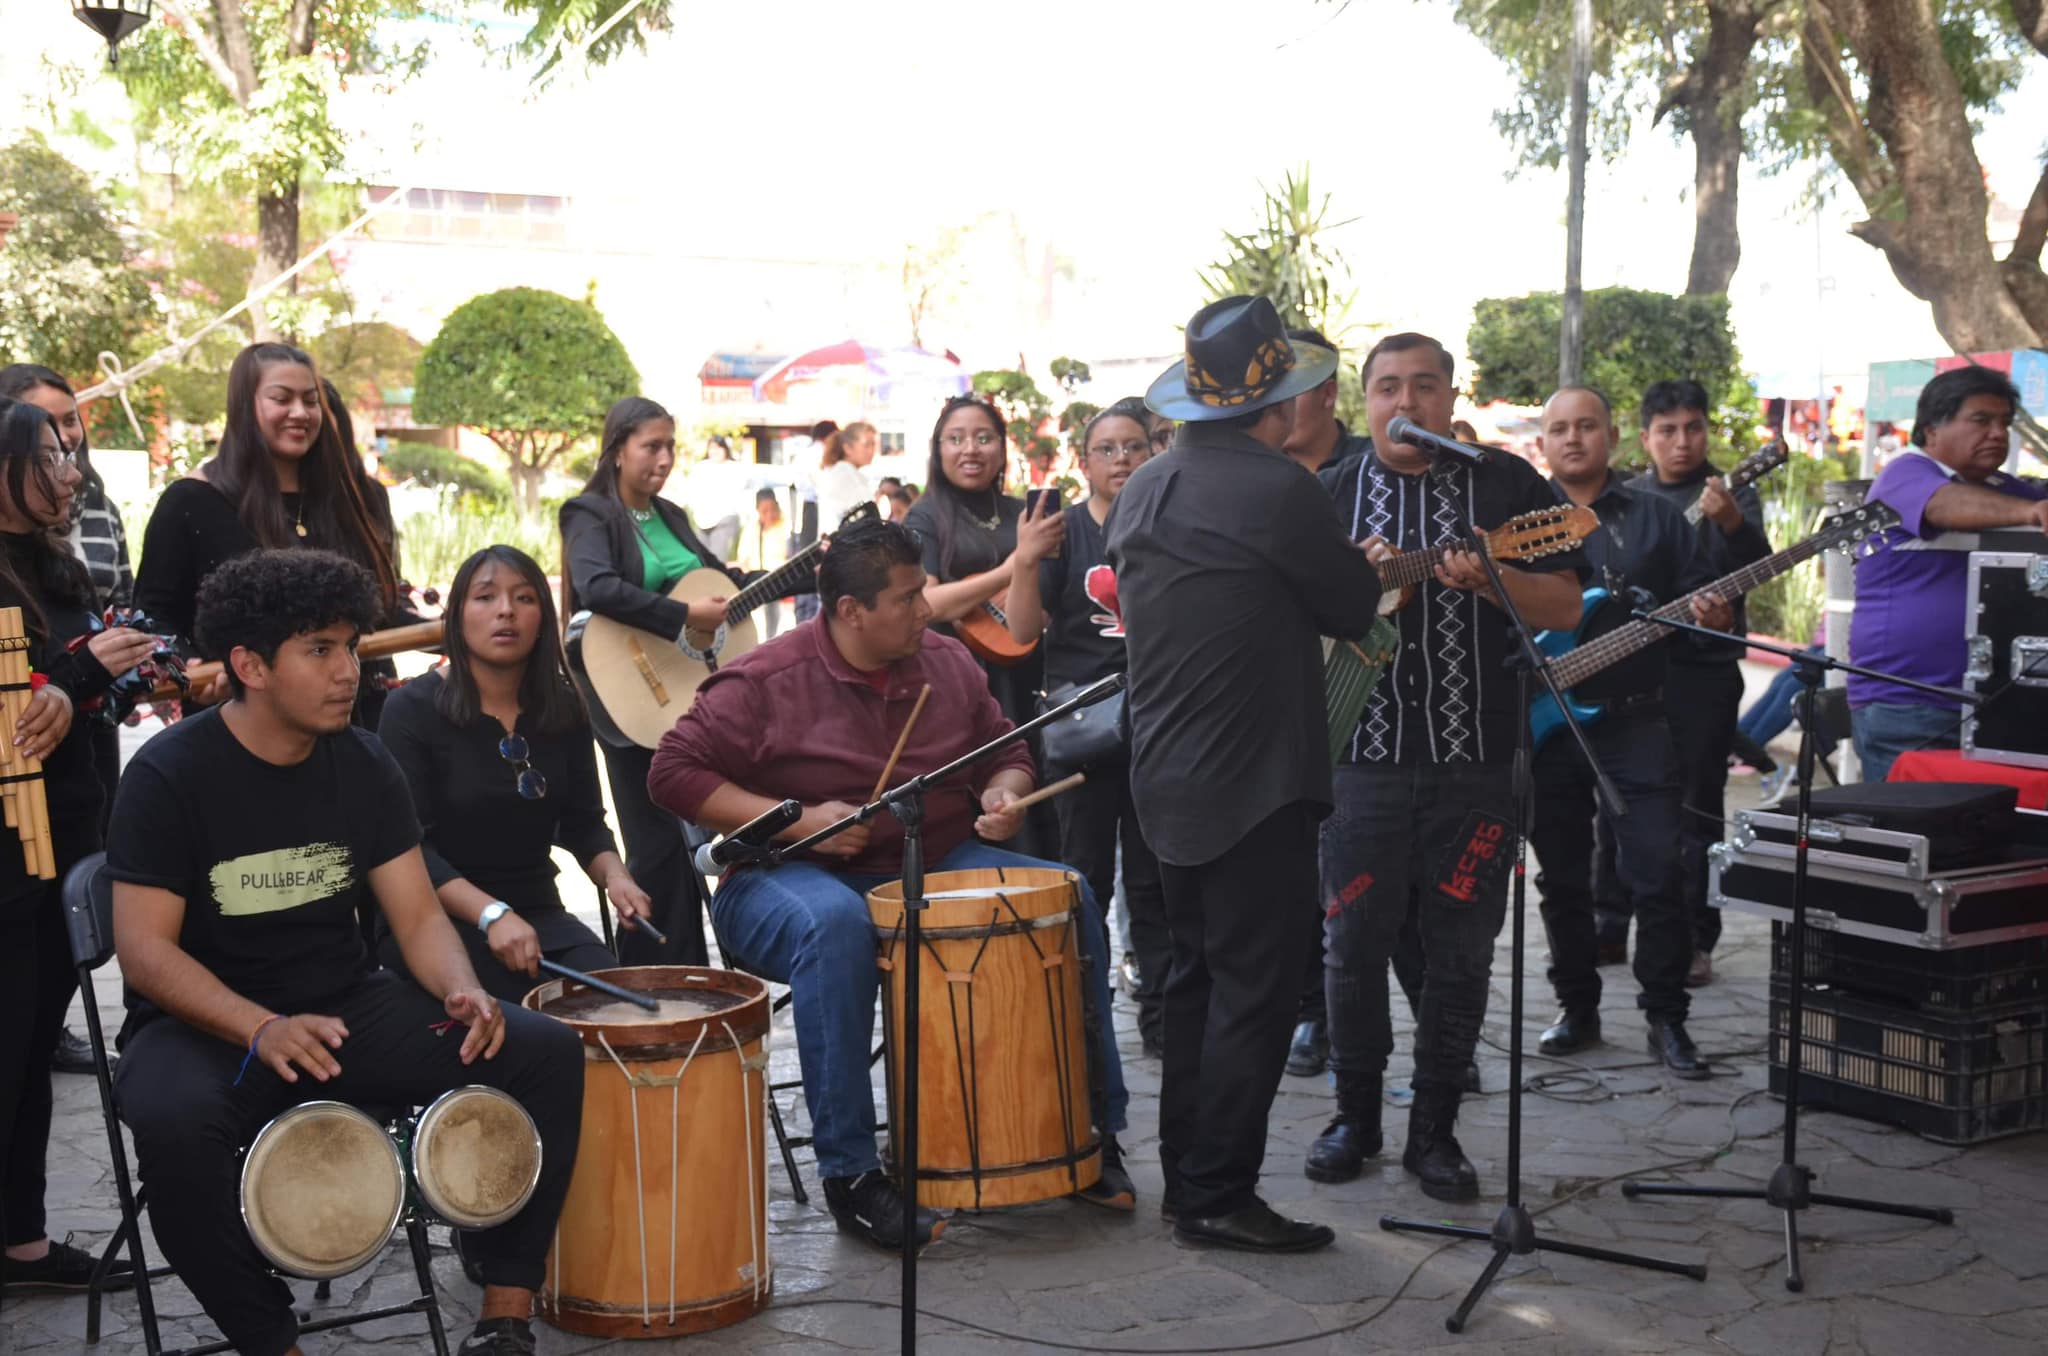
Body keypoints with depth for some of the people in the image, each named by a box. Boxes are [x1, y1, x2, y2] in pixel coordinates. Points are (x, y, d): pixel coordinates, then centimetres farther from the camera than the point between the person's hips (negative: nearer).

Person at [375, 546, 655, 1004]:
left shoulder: (564, 709, 6)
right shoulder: (413, 708, -9)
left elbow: (584, 823, 11)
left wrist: (614, 875, -11)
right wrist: (491, 915, -27)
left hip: (538, 911, 5)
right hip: (432, 920, -4)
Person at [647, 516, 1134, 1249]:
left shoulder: (947, 662, 7)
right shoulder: (766, 682, -11)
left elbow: (1007, 754, 20)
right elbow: (674, 771, -11)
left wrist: (1002, 795, -6)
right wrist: (796, 821, -20)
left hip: (934, 865, 5)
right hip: (793, 876, -5)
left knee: (1068, 898, -14)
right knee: (834, 926, -41)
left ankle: (1093, 1132, -2)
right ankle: (850, 1175, -32)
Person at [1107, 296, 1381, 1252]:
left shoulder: (1143, 490, 9)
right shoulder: (1277, 490, -16)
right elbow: (1355, 609, -7)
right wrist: (1363, 574, 15)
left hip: (1164, 779, 8)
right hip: (1255, 781, -8)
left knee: (1197, 977, 16)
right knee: (1254, 991, -1)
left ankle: (1185, 1175, 22)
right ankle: (1218, 1196, 3)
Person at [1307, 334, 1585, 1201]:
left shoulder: (1507, 485, 6)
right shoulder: (1330, 495, 9)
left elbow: (1566, 606, 3)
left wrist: (1490, 578, -15)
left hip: (1476, 762, 0)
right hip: (1362, 760, 1)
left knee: (1459, 952, 4)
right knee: (1355, 945, 5)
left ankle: (1433, 1130, 17)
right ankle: (1356, 1115, 22)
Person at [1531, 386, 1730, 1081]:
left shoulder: (1656, 516, 8)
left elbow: (1703, 599, 7)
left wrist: (1713, 616, -16)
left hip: (1635, 726, -1)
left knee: (1657, 875, -4)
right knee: (1562, 879, 9)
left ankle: (1666, 1018, 6)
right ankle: (1577, 1009, 22)